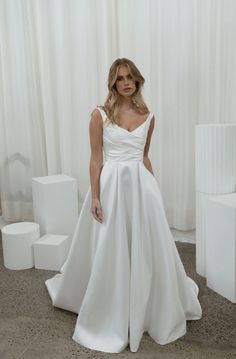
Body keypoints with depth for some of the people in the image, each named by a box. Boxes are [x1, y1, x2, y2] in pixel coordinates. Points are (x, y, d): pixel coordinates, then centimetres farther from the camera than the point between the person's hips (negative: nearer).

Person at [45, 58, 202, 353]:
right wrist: (95, 197, -10)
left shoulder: (148, 117, 7)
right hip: (112, 186, -3)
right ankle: (110, 319, 29)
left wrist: (153, 189, 14)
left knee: (148, 250, 10)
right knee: (109, 254, 6)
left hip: (141, 186, 3)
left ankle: (151, 312, 35)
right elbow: (96, 159, -5)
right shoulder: (100, 115, -4)